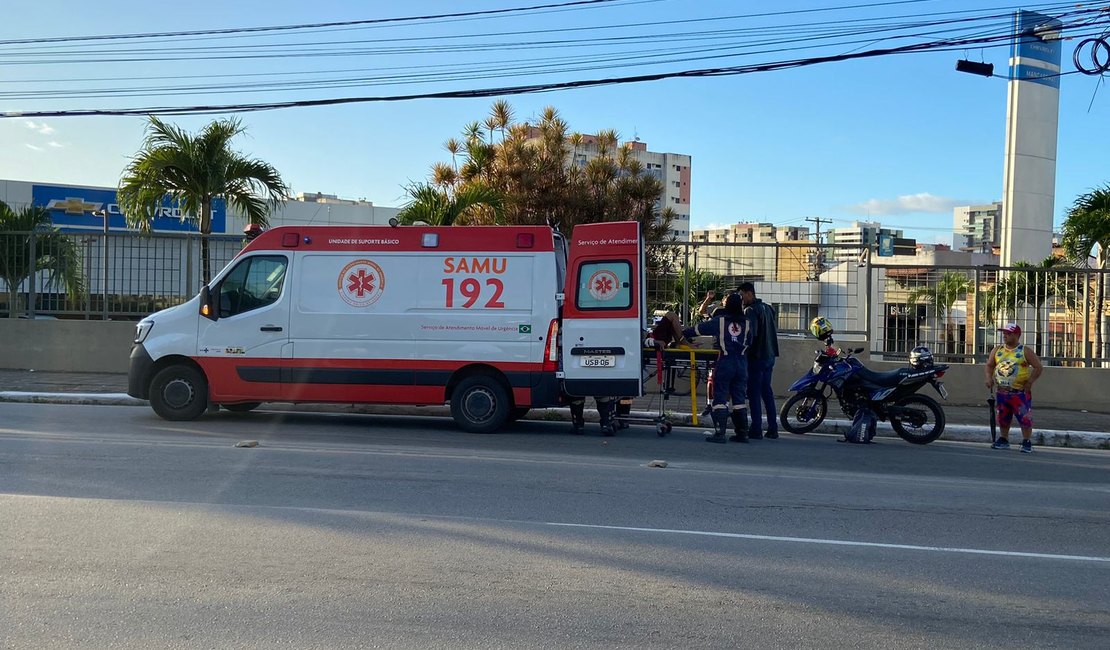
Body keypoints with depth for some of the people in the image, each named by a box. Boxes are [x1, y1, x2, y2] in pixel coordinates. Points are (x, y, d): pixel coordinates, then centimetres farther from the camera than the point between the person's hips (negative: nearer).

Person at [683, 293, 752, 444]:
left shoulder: (719, 321, -3)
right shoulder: (746, 324, 4)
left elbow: (697, 329, 2)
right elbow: (749, 343, 14)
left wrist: (683, 334, 16)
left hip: (724, 364, -4)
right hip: (742, 365, 4)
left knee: (720, 399, -1)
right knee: (740, 399, 10)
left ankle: (719, 433, -6)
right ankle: (742, 433, 12)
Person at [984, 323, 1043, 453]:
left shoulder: (1025, 352, -5)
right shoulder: (997, 350, 8)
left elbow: (1038, 367, -4)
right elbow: (990, 365, 16)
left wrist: (1030, 382, -11)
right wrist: (989, 378, 0)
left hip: (1020, 392, -5)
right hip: (1001, 392, 5)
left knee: (1024, 417, -6)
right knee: (1002, 417, 12)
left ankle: (1027, 443, 3)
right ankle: (1003, 440, 25)